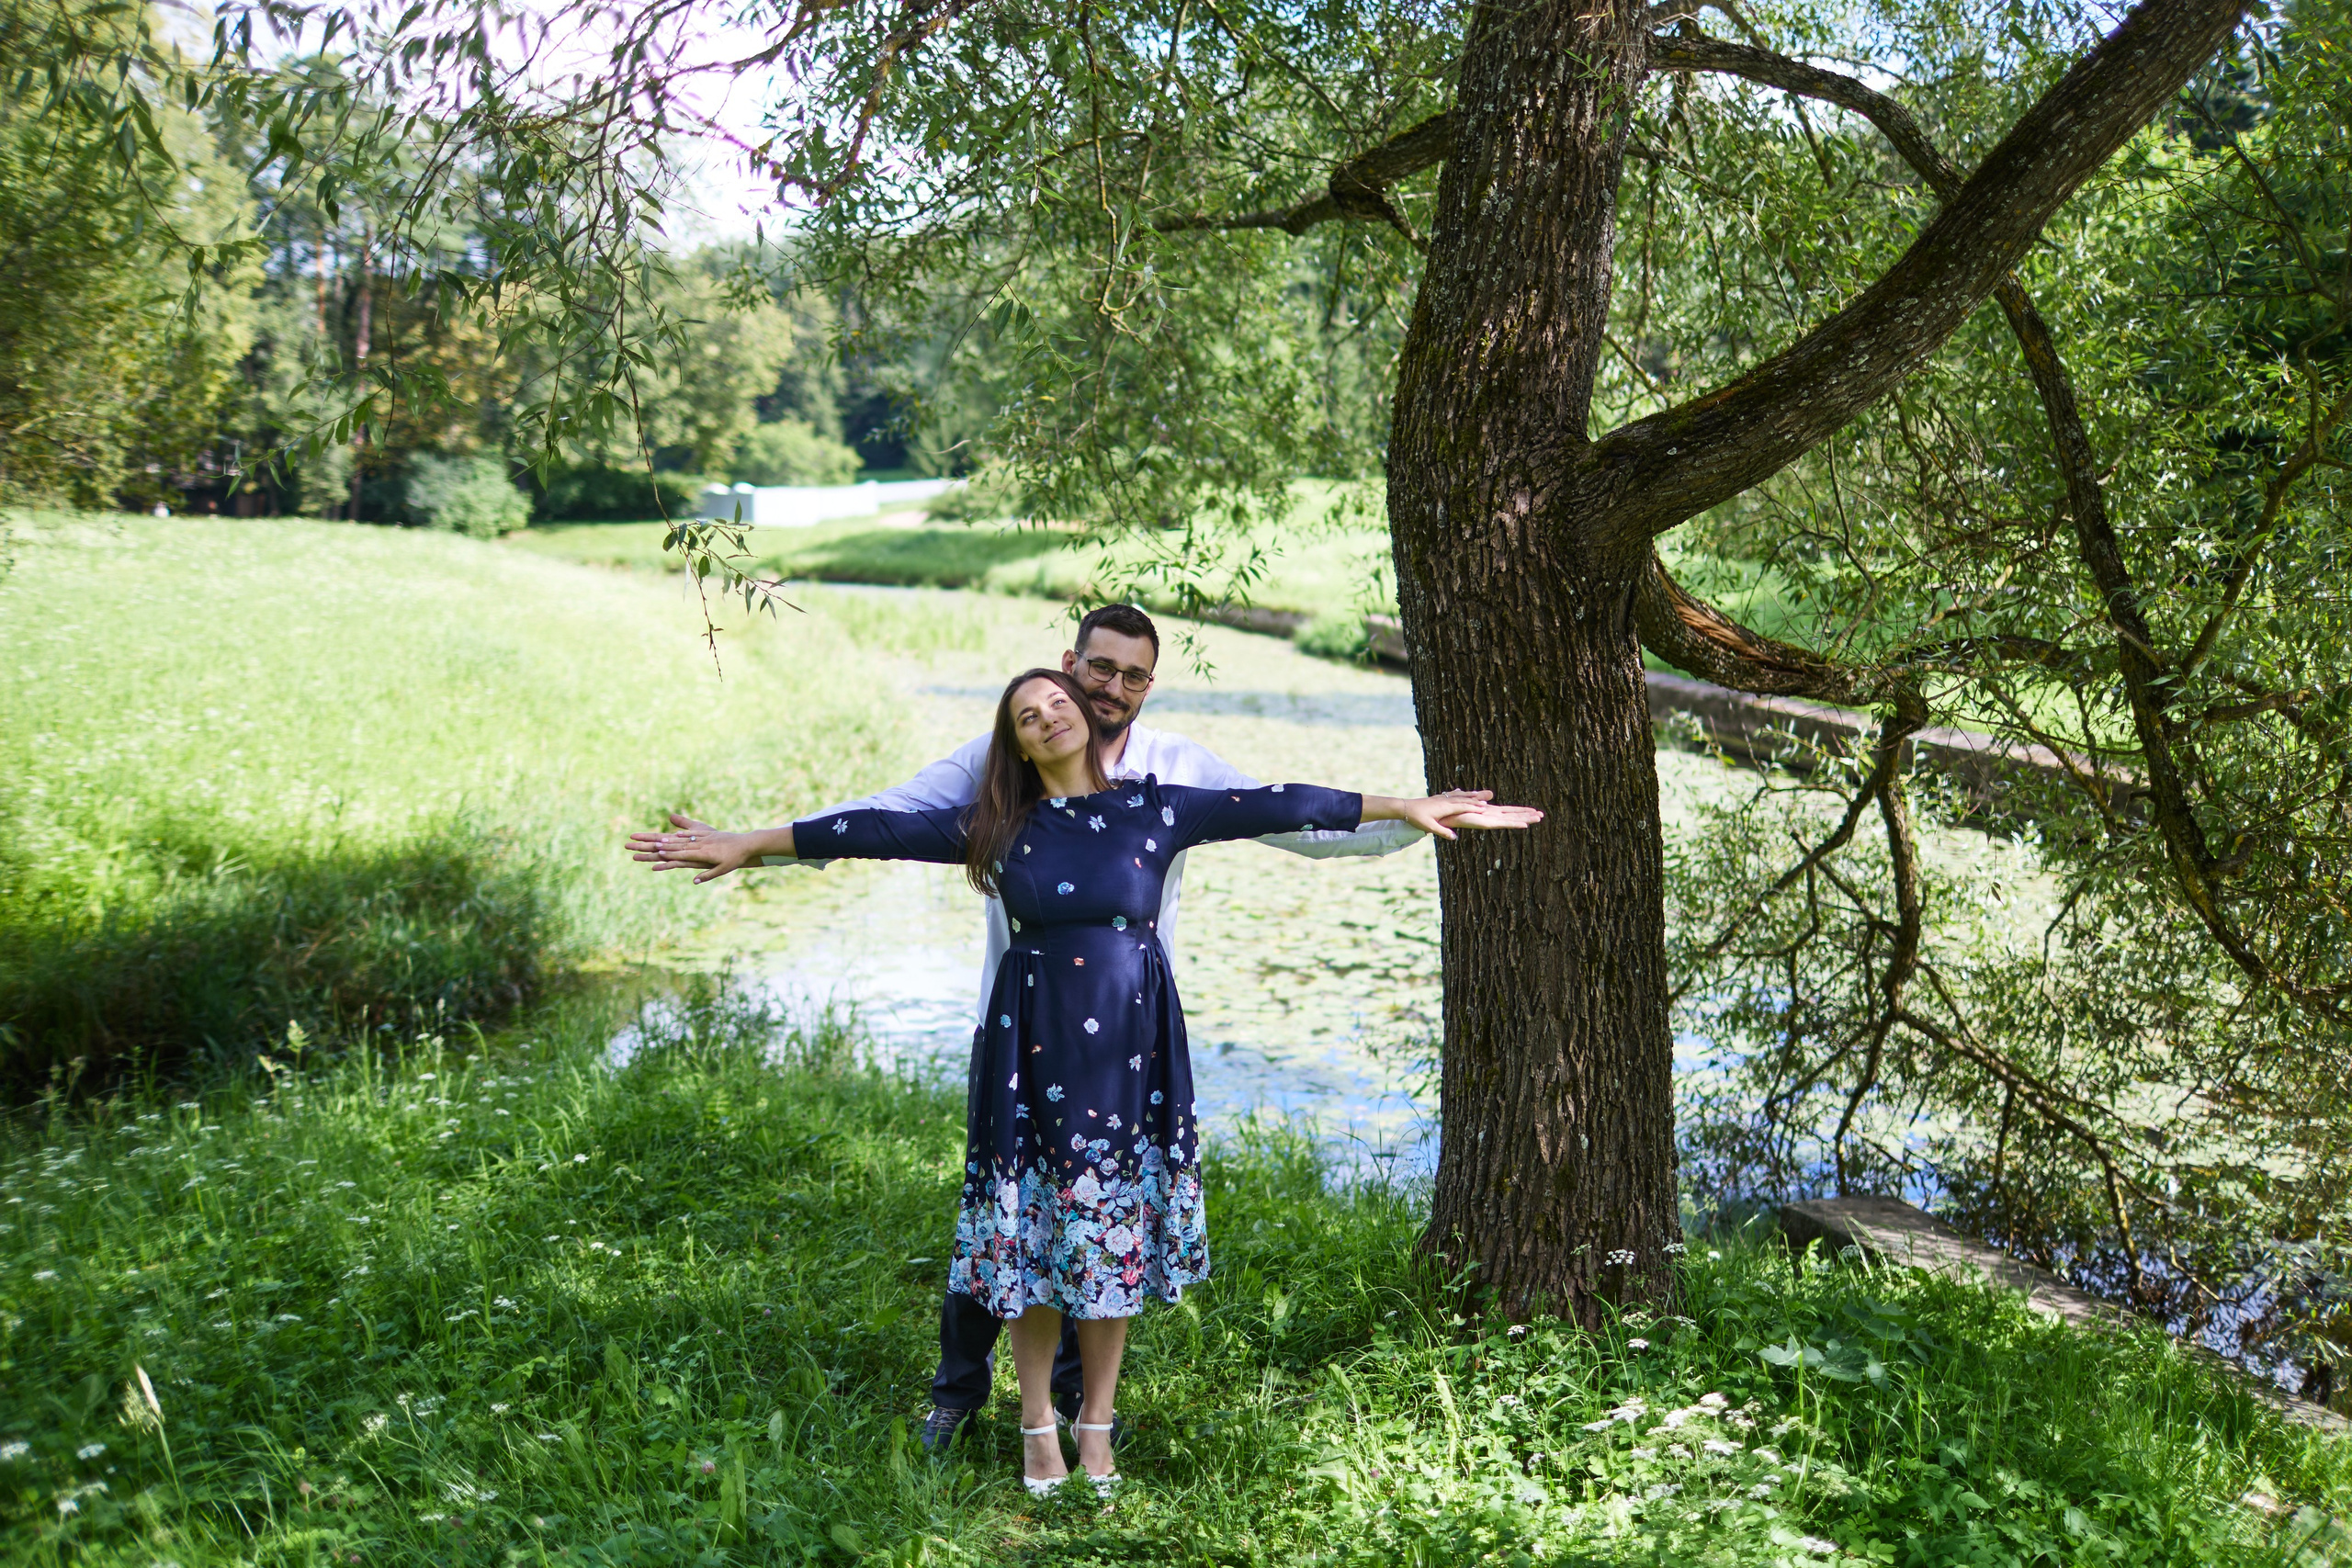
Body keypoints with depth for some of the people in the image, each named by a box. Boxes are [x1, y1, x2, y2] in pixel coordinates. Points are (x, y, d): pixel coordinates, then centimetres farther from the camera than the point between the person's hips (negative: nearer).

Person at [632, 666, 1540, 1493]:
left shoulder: (1154, 808, 2)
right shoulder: (996, 828, 3)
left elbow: (1276, 808, 1)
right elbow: (875, 831, 1)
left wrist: (1408, 810, 1)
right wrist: (748, 846, 0)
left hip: (1131, 1051, 0)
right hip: (1034, 1051, 0)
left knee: (1115, 1230, 6)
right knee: (1032, 1232, 4)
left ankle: (1097, 1419, 23)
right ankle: (1038, 1423, 22)